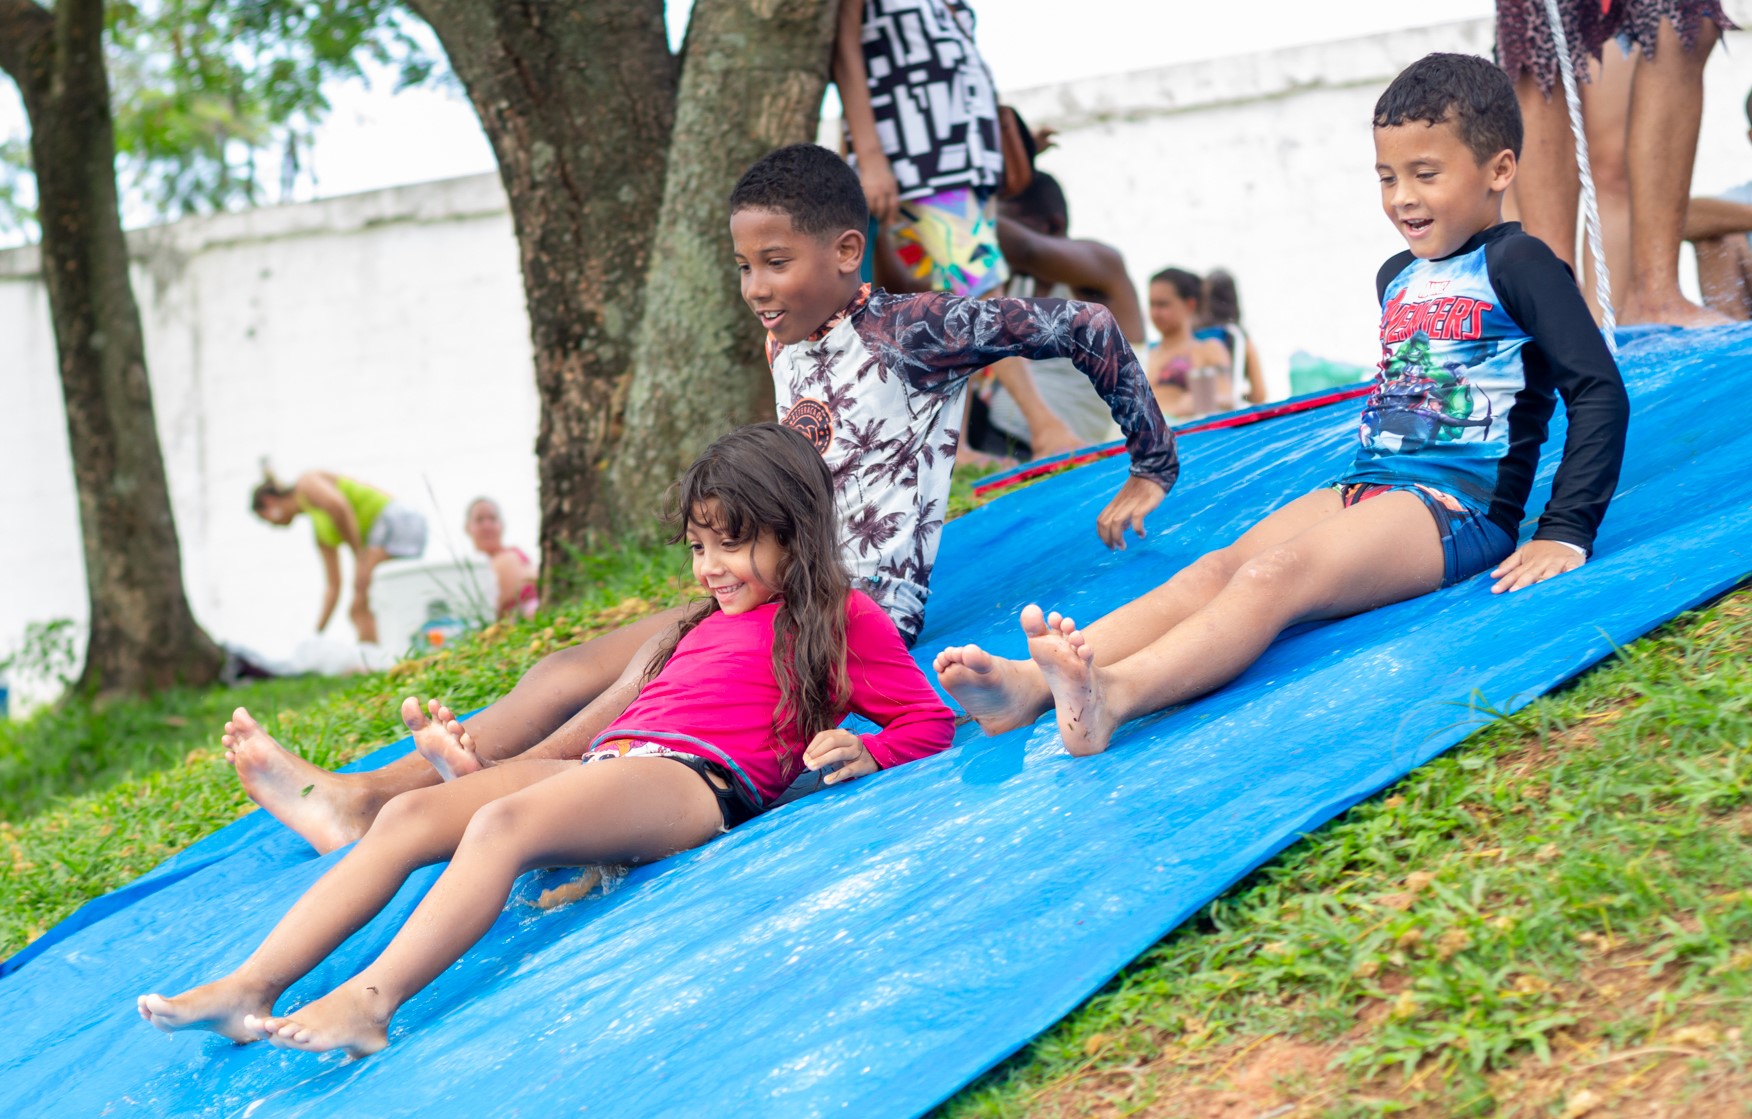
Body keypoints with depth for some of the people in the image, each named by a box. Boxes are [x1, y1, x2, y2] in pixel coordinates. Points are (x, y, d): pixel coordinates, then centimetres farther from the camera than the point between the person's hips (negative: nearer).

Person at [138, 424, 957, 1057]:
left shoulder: (840, 619, 13)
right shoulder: (705, 623, 34)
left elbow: (930, 723, 11)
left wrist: (860, 753, -9)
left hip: (696, 779, -7)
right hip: (608, 764, 8)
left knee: (504, 823, -34)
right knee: (410, 815, -14)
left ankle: (369, 1002, -48)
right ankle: (251, 989, -25)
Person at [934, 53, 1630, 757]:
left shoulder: (1513, 263, -3)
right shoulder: (1398, 278, 22)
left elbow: (1600, 391, -9)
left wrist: (1564, 536, -14)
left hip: (1457, 509, -7)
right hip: (1363, 488, 8)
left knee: (1274, 576, -32)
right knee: (1214, 570, -18)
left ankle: (1113, 695, -57)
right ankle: (1031, 683, -39)